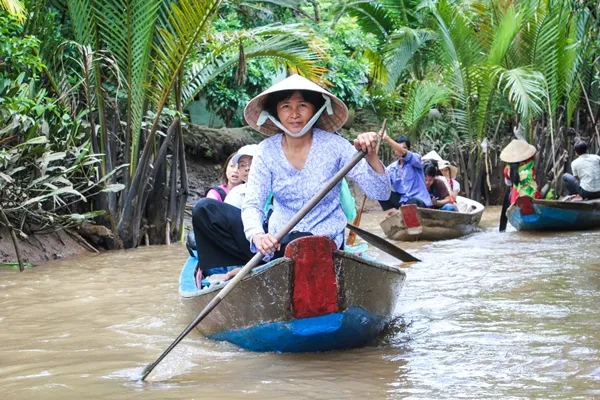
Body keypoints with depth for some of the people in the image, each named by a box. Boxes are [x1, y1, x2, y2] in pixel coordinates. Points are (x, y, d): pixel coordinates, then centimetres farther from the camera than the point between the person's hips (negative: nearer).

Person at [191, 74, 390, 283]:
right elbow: (252, 204, -12)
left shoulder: (333, 146, -11)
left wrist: (371, 157, -34)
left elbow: (381, 193, -13)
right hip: (276, 240, 4)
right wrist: (257, 235, -35)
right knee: (205, 210, -9)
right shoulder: (267, 151, -4)